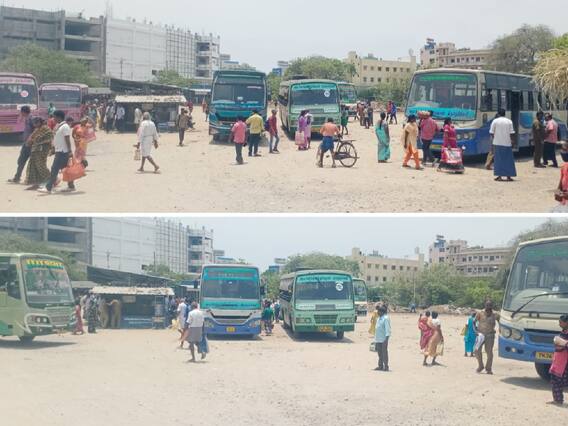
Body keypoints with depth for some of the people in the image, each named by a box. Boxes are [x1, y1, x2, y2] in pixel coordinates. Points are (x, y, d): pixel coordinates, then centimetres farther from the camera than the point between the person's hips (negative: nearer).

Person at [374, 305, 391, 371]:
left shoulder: (386, 318, -12)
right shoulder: (379, 318, 17)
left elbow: (387, 329, -17)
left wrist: (387, 338, -23)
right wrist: (376, 338, 21)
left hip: (384, 339, -9)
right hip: (378, 339, 9)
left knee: (384, 353, -5)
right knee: (380, 353, 12)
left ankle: (386, 366, -2)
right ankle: (380, 366, 18)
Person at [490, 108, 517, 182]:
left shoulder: (495, 121, 0)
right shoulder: (509, 122, 3)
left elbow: (491, 133, 0)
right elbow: (512, 133, -1)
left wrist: (492, 141, 12)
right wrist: (513, 142, 6)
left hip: (497, 143, -1)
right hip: (507, 143, 1)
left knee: (498, 159, 3)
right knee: (508, 160, 7)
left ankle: (499, 176, -3)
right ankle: (509, 176, 6)